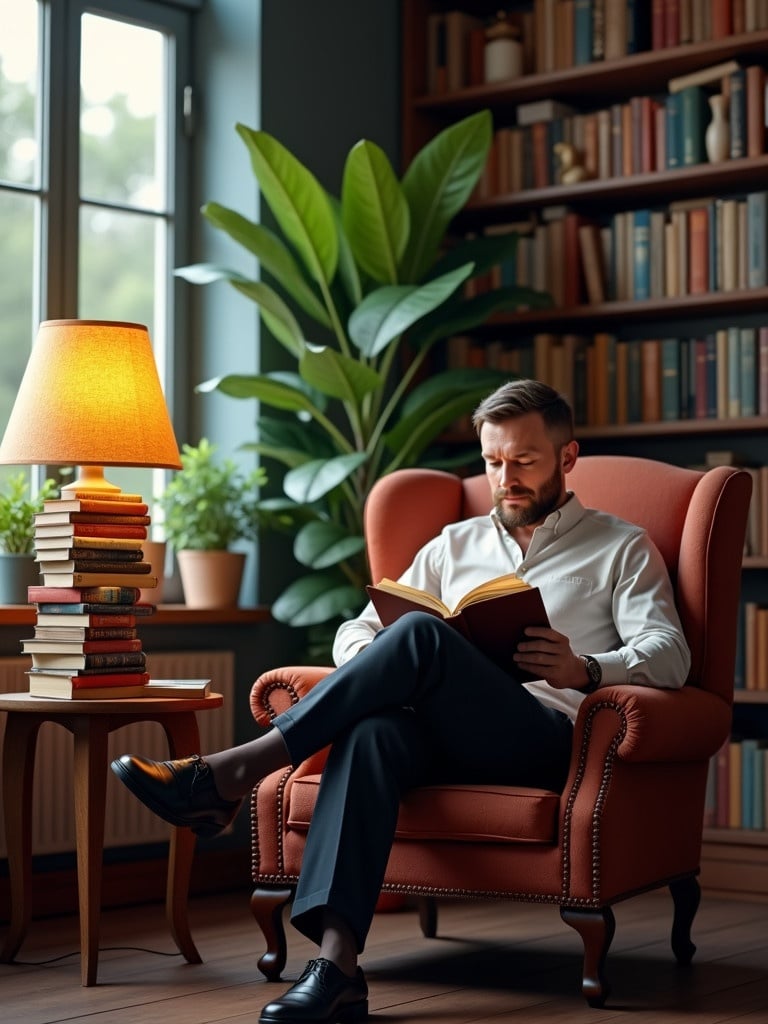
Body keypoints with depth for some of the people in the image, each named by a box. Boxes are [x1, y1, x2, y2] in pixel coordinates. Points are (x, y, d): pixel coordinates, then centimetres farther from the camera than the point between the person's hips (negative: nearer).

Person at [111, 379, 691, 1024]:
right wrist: (373, 661, -3)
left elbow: (669, 655, 1)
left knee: (421, 634, -31)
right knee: (375, 731, -35)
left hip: (547, 735, -3)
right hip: (447, 739, 4)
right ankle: (336, 966, -45)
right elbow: (355, 629, 24)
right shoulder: (455, 545, 28)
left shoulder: (622, 549, 17)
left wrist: (584, 670, -20)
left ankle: (228, 775, -31)